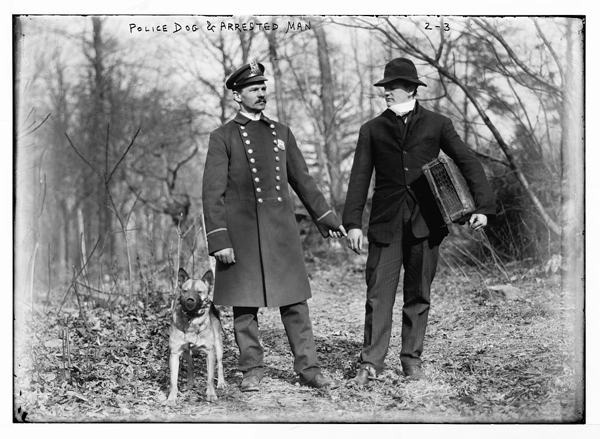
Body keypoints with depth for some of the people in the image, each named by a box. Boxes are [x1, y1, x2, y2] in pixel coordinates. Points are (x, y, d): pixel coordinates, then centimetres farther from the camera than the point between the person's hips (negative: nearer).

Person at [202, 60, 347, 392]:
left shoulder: (281, 132, 14)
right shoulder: (222, 137, 1)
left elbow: (302, 180, 19)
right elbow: (212, 193, -4)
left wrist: (327, 219, 16)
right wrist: (219, 240, -12)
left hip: (281, 229, 3)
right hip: (242, 232, -3)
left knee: (295, 302, 2)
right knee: (245, 305, 3)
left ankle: (308, 369, 7)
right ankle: (251, 370, 14)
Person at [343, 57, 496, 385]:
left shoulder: (436, 125, 7)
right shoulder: (372, 130, 10)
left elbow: (469, 164, 6)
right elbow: (359, 178, 5)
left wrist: (482, 206, -5)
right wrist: (353, 223, -4)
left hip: (425, 223, 0)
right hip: (386, 223, 0)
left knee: (418, 295, 6)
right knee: (378, 294, -5)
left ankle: (412, 359, 17)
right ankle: (371, 363, -1)